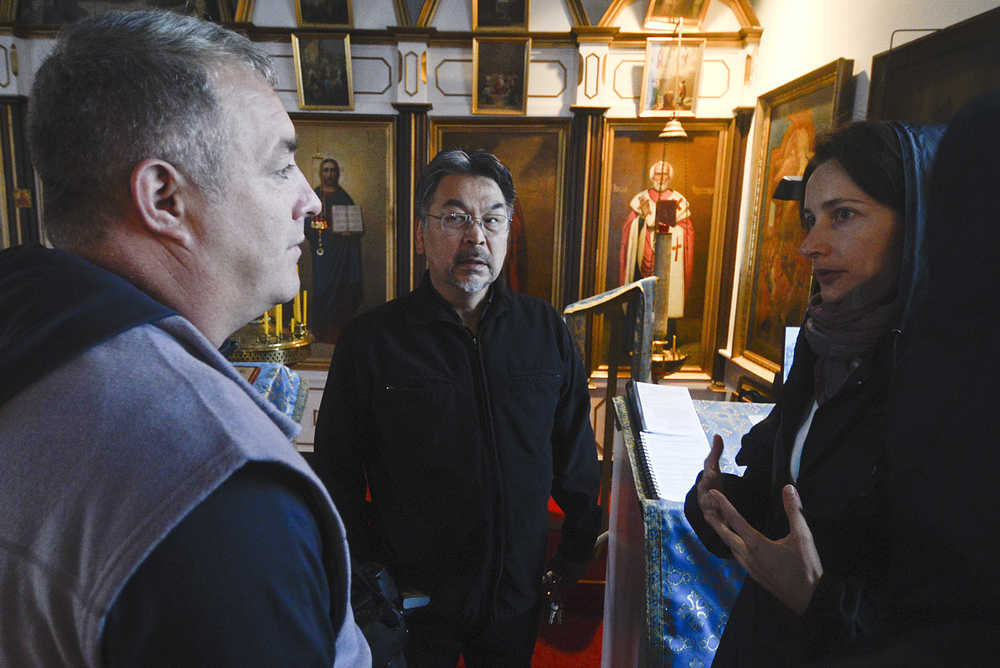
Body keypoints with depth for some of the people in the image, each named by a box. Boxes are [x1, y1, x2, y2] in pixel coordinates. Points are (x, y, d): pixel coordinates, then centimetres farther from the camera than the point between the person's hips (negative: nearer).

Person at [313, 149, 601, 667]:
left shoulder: (547, 331, -6)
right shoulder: (369, 340, -14)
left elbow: (575, 454, 4)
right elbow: (338, 475, -6)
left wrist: (576, 551, 7)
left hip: (519, 591, 3)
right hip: (414, 593, -2)